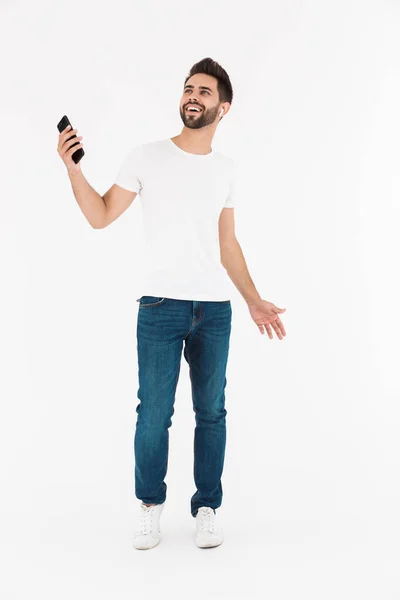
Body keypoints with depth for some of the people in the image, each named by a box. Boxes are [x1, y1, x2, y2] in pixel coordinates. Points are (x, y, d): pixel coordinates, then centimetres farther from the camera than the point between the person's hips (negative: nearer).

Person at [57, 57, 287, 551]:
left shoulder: (226, 168, 12)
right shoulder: (146, 157, 1)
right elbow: (100, 216, 2)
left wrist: (254, 300, 12)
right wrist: (72, 167, -11)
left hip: (215, 309, 3)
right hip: (160, 306, -3)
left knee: (211, 412, 7)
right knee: (154, 412, 0)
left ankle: (207, 508, 22)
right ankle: (150, 505, 21)